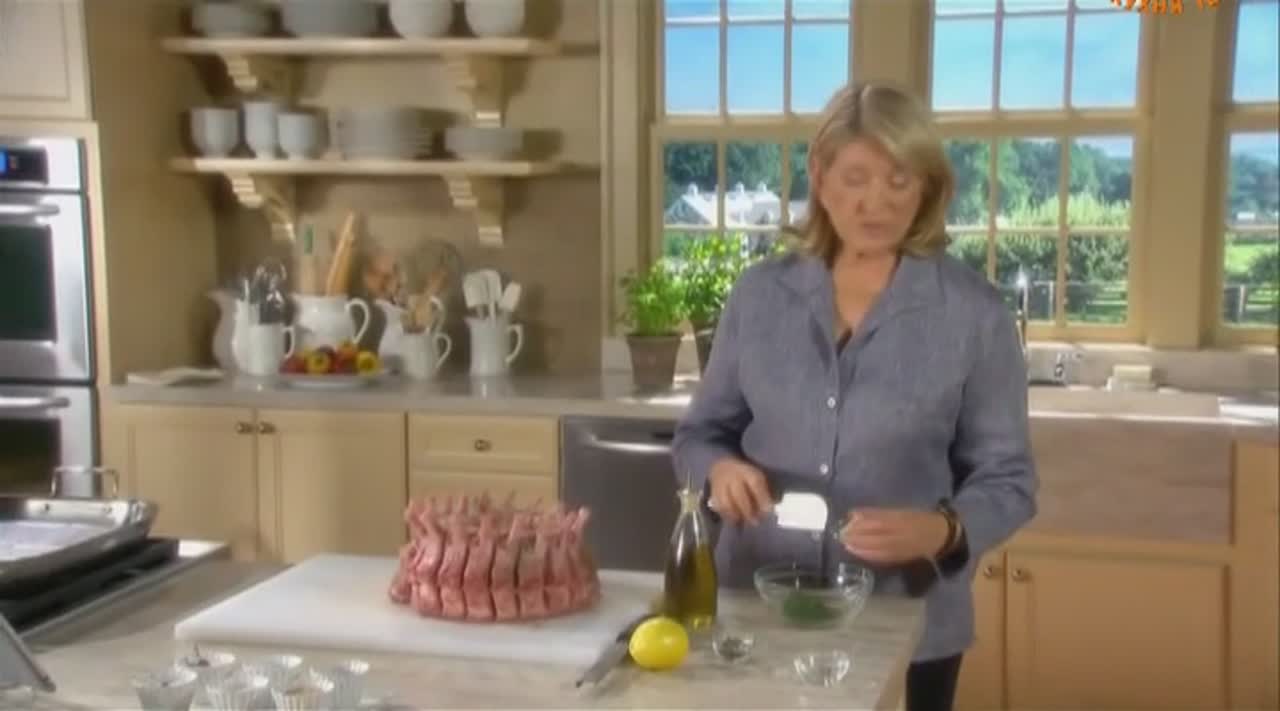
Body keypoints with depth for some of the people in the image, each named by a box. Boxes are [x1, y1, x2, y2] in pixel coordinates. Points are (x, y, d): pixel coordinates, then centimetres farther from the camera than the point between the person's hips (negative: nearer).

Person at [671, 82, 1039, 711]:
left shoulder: (973, 313, -7)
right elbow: (698, 433, 7)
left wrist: (941, 530, -24)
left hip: (905, 628, -2)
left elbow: (1007, 479, -5)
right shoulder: (760, 293, -1)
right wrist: (720, 469, -15)